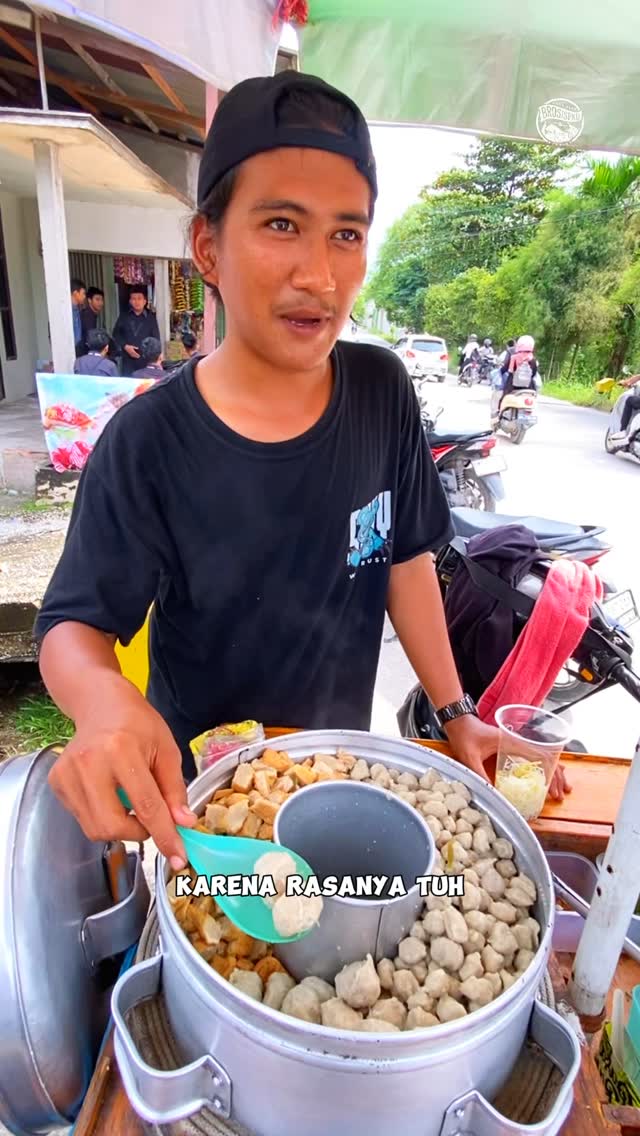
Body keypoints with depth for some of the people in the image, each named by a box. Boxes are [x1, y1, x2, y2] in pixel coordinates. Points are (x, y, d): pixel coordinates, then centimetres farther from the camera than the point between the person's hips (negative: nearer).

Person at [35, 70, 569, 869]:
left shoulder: (384, 393, -14)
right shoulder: (147, 442, -24)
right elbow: (73, 625, -18)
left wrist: (454, 711, -2)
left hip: (342, 749, 3)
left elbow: (406, 559, -4)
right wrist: (104, 699, -41)